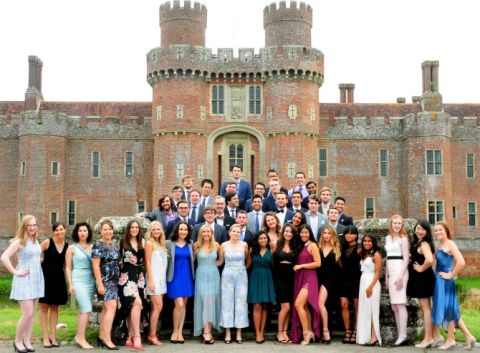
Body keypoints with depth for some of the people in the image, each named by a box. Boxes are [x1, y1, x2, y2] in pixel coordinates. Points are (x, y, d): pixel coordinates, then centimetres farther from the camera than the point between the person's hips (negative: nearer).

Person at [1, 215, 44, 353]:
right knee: (28, 313, -10)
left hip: (37, 279, 7)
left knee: (32, 313, 9)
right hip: (24, 280, -7)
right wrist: (15, 272, -16)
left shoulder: (36, 241, 11)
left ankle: (27, 341, 17)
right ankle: (17, 341, 7)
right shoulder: (19, 241, -11)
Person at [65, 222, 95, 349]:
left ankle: (78, 336, 18)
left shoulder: (92, 247, 10)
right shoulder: (72, 248, 0)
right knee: (87, 309, -13)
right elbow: (68, 267, 0)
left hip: (90, 281, 5)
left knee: (83, 310, 8)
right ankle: (81, 338, -7)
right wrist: (70, 284, -8)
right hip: (78, 280, -5)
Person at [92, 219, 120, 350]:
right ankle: (107, 339, -12)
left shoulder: (114, 245, 13)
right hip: (105, 280, -7)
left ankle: (102, 337, 17)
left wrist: (119, 277, 15)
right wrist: (100, 284, -18)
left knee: (106, 308, 10)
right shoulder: (98, 245, -8)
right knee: (112, 307, -14)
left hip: (114, 280, 7)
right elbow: (95, 266, -13)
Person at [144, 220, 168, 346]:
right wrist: (151, 280, -15)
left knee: (155, 307, 6)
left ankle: (151, 334, 9)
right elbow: (148, 263, -9)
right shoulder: (149, 243, -5)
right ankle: (152, 335, -4)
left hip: (162, 278, 7)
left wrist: (163, 278, 6)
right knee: (158, 306, -11)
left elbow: (163, 263, 13)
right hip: (154, 277, -7)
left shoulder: (162, 243, 14)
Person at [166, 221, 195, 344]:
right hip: (175, 277, -4)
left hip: (187, 277, 4)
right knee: (179, 304, -11)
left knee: (184, 305, 6)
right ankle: (175, 331, 7)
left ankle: (180, 331, 13)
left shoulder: (190, 244, 7)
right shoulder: (169, 243, -3)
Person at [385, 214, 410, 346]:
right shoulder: (388, 238, 16)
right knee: (394, 305, 7)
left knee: (400, 303, -12)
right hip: (391, 272, 8)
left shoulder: (403, 238, -4)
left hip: (400, 270, -8)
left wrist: (401, 276, -17)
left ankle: (403, 335, -12)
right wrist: (386, 275, 18)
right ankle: (400, 335, 11)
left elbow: (406, 258, -10)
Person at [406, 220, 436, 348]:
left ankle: (428, 339, 1)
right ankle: (429, 336, 21)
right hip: (418, 279, 10)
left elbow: (429, 260, -34)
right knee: (425, 308, 14)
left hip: (423, 278, -10)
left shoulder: (424, 244, -17)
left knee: (426, 308, -4)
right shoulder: (416, 243, 11)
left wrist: (421, 269, -19)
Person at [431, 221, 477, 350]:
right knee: (450, 310, 12)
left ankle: (450, 340, 11)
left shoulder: (450, 244, -12)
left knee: (447, 309, 0)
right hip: (439, 281, 9)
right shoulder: (440, 246, 13)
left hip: (445, 281, -9)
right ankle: (468, 336, 18)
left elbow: (461, 262, -23)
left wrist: (451, 275, -16)